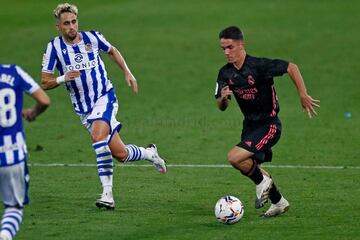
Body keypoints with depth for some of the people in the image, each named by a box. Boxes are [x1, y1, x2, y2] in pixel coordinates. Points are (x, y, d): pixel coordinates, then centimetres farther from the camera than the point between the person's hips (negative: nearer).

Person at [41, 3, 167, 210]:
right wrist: (63, 78, -24)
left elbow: (112, 51, 18)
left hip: (105, 97, -2)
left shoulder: (92, 37, -4)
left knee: (98, 136, -30)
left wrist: (128, 73, 9)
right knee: (120, 154, 1)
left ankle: (107, 193, -26)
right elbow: (45, 83, -6)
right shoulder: (54, 47, -7)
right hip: (83, 108, 2)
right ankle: (150, 153, 32)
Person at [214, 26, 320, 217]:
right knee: (252, 168, 18)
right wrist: (223, 98, -21)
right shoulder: (225, 73, -2)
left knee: (235, 157, -23)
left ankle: (263, 182, 4)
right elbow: (222, 107, 3)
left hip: (268, 125, -8)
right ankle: (278, 202, 39)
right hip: (250, 124, 8)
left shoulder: (259, 65, -21)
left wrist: (303, 96, -17)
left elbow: (291, 68, -15)